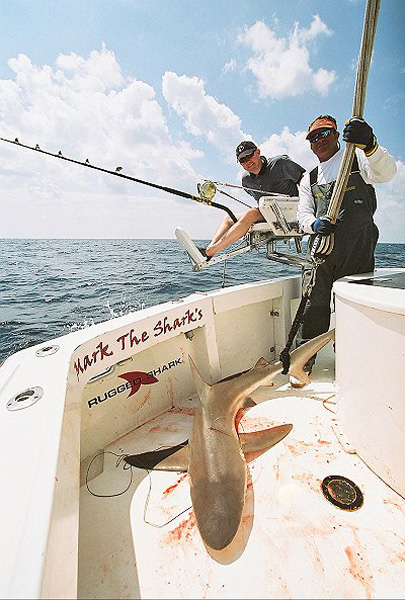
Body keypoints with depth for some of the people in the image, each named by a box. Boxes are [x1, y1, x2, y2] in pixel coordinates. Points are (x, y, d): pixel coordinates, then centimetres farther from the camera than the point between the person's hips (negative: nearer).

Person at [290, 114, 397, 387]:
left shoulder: (358, 158, 11)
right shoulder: (309, 179, 20)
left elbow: (386, 172, -10)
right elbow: (303, 214, 10)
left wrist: (369, 144, -31)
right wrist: (314, 224, -15)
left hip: (359, 251, -1)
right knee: (314, 305, -7)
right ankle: (303, 362, 7)